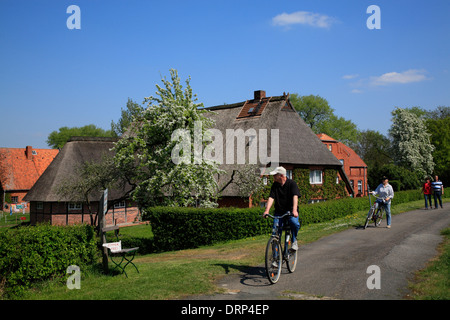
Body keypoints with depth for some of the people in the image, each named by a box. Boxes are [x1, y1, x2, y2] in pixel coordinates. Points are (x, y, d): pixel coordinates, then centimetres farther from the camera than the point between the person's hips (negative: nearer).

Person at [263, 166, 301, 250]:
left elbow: (295, 196, -23)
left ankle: (294, 241, -3)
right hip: (279, 211, 3)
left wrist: (294, 210, -39)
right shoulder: (275, 185, 1)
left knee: (295, 223, -30)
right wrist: (267, 210, -24)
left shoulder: (291, 183, -10)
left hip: (291, 210, -3)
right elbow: (271, 198, -8)